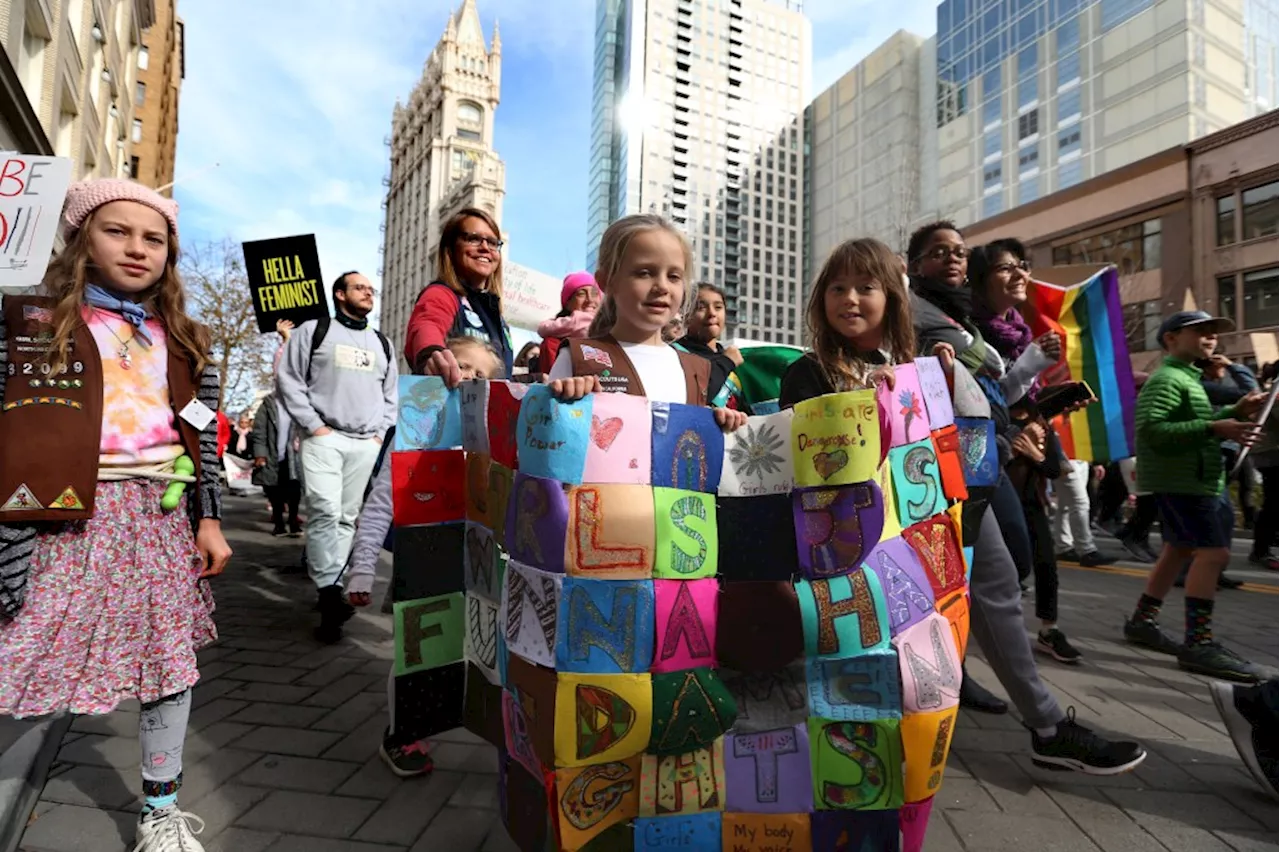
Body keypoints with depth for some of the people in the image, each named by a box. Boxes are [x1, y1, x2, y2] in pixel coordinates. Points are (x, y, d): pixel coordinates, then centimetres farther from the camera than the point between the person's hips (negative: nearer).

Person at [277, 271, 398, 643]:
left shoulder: (382, 343, 19)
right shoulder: (313, 331, 7)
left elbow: (391, 395, 22)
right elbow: (288, 380, 1)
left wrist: (381, 433, 8)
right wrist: (313, 425, -8)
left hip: (366, 444, 4)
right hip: (324, 439, -4)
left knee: (347, 518, 4)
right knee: (324, 512, -16)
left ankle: (329, 590, 11)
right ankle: (330, 591, -14)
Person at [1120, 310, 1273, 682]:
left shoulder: (1186, 377, 21)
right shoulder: (1167, 379, -13)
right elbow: (1150, 430, -25)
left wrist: (1234, 412, 11)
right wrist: (1214, 429, -28)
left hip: (1194, 479, 11)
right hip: (1183, 480, -11)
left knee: (1179, 550, 14)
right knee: (1214, 552, -14)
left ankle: (1143, 621, 23)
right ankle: (1199, 644, -12)